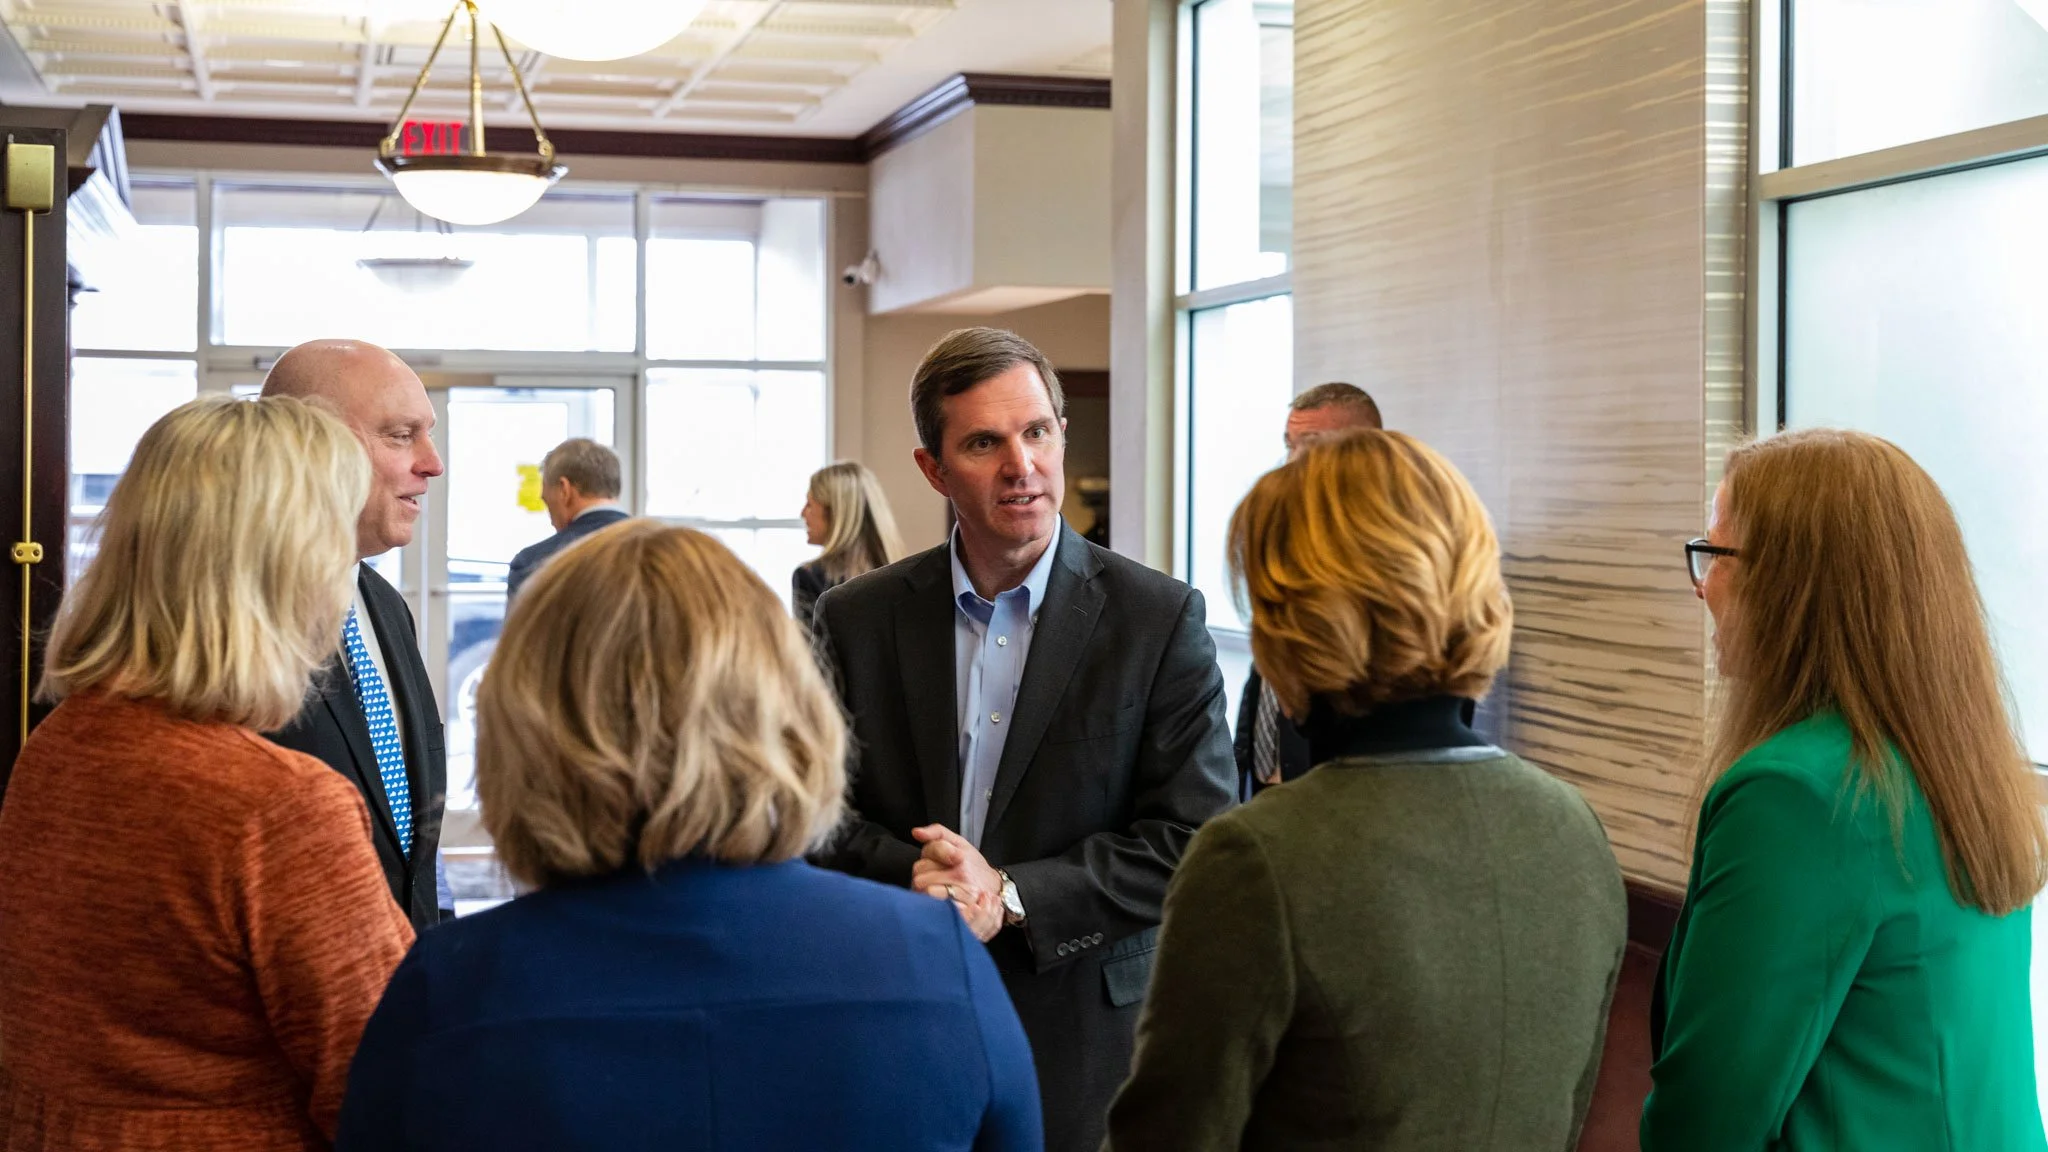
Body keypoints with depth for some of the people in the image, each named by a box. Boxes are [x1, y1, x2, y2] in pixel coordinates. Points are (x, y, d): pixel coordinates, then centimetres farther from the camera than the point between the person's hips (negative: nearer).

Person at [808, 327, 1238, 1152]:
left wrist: (1011, 898, -16)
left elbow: (1193, 836, -8)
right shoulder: (857, 619, 3)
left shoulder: (1162, 619, -4)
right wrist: (918, 878, -17)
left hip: (1083, 1043, -1)